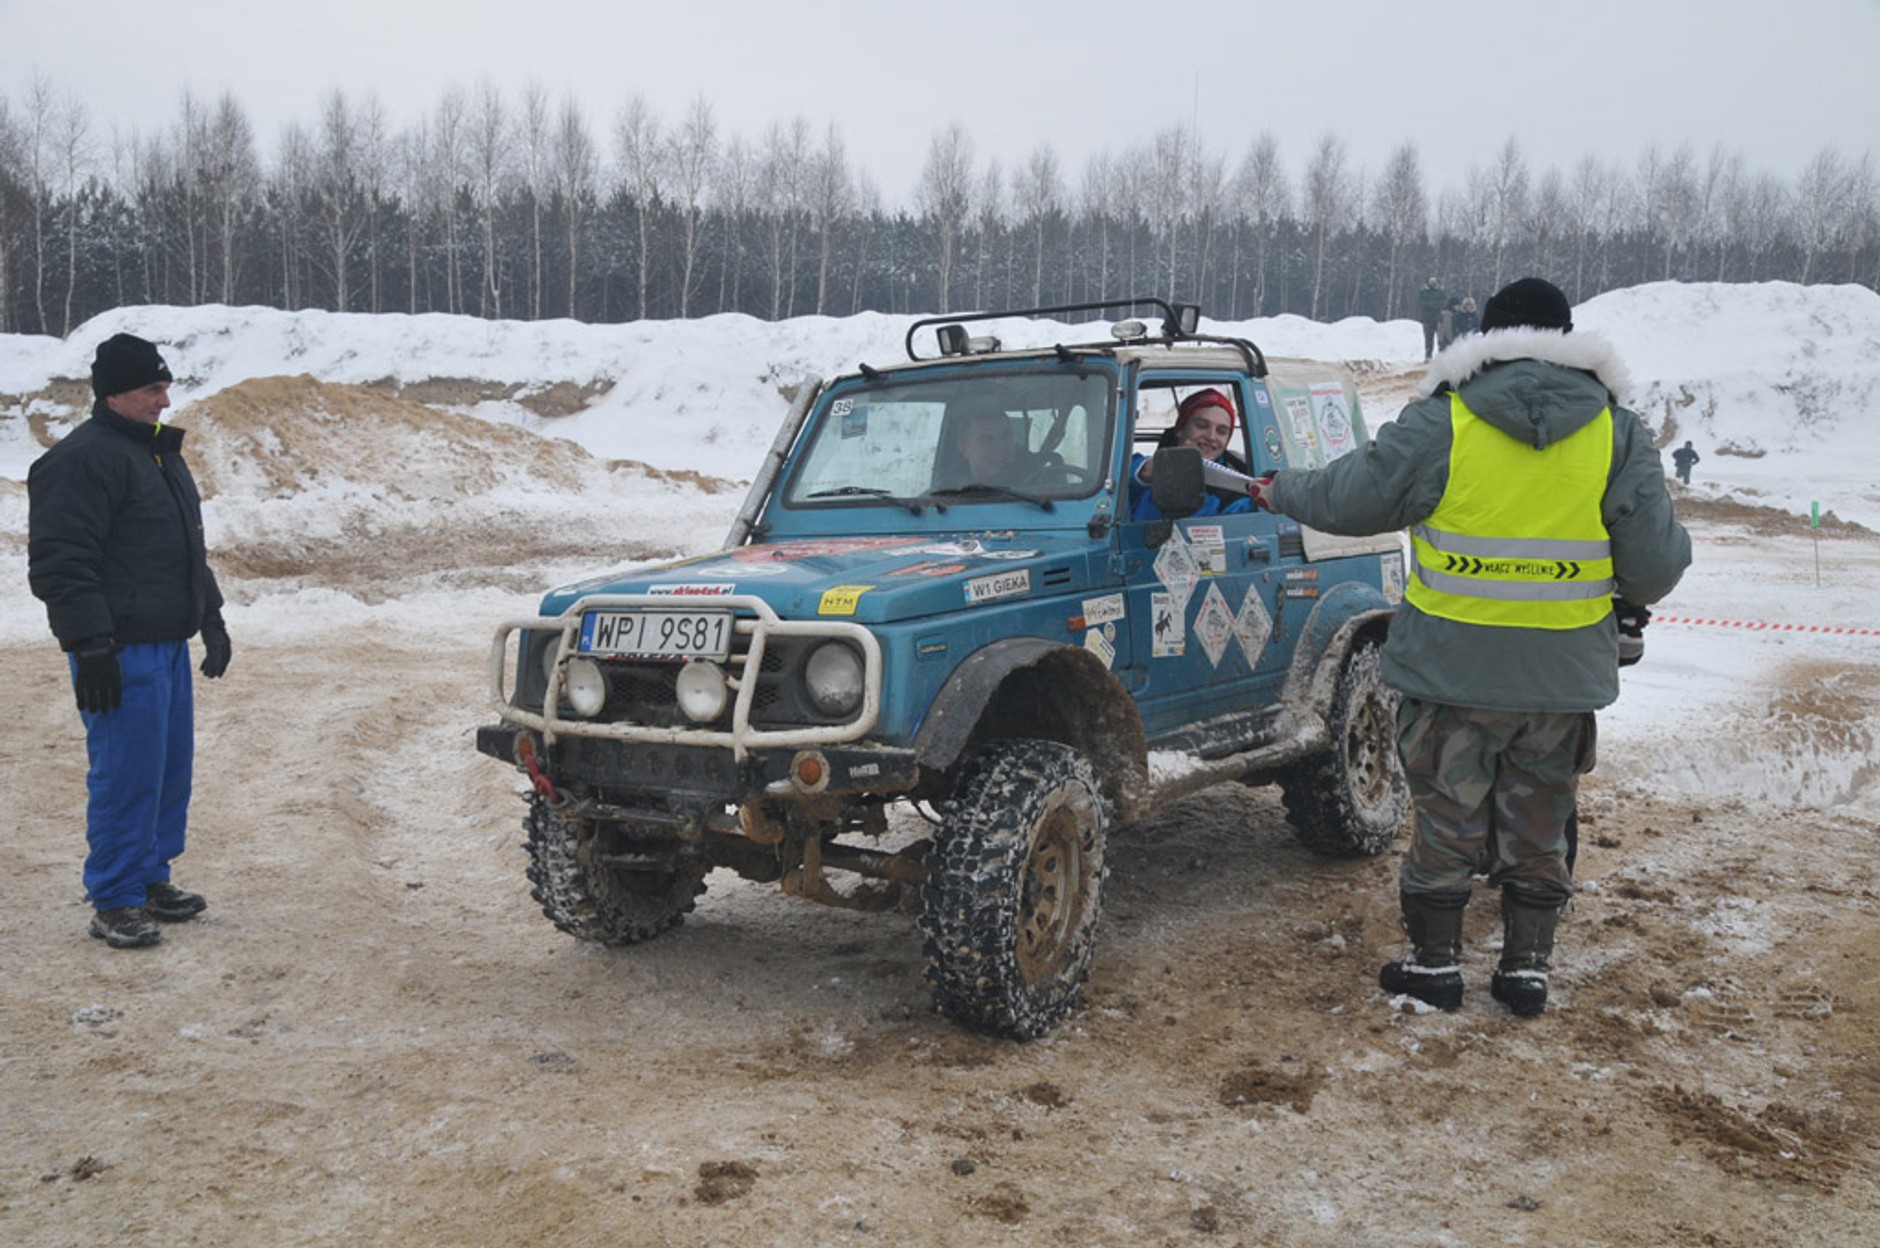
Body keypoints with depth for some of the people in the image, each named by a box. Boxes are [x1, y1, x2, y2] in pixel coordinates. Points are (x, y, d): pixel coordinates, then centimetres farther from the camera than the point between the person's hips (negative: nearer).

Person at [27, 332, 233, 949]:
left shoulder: (160, 451, 17)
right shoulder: (82, 459, -13)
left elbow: (189, 550, 26)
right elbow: (59, 563, -18)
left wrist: (211, 618, 23)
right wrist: (91, 647, -22)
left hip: (170, 644, 9)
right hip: (122, 654, -9)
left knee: (172, 770, 14)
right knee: (126, 777, -5)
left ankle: (151, 879, 27)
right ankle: (114, 903, 6)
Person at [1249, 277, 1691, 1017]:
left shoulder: (1440, 422, -9)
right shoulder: (1616, 434, -3)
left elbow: (1349, 499, 0)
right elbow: (1656, 567, -2)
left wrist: (1278, 493, 18)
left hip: (1453, 669, -2)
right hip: (1564, 676, 2)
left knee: (1447, 819, 12)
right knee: (1538, 828, 16)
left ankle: (1435, 963, 21)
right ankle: (1527, 969, 24)